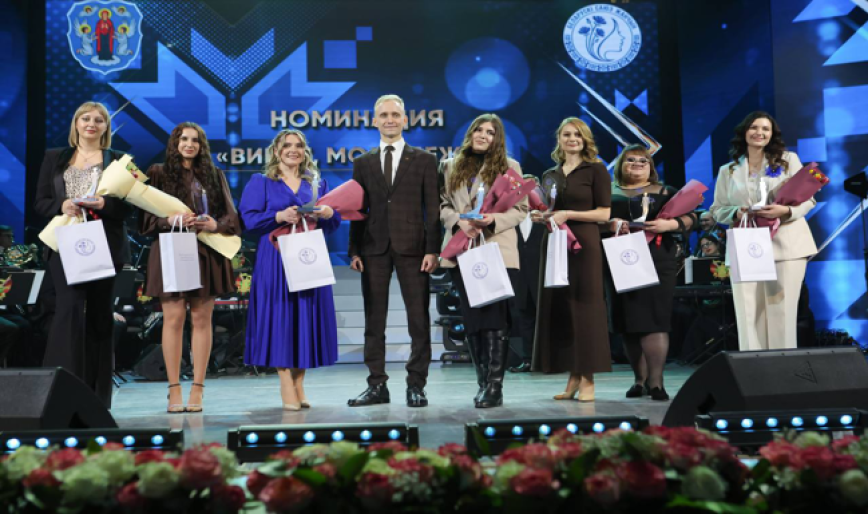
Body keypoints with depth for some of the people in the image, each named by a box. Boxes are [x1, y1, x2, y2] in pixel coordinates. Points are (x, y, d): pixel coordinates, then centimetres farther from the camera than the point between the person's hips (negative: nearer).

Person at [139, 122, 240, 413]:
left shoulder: (213, 175, 13)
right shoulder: (158, 174, 8)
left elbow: (231, 215, 8)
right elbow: (146, 217, 2)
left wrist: (215, 225, -13)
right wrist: (170, 220, -17)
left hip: (206, 253, 2)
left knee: (201, 318, -1)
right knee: (174, 318, -5)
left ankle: (197, 389, 3)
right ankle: (174, 389, 1)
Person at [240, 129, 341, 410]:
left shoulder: (317, 183, 16)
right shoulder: (261, 182, 8)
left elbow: (334, 223, 11)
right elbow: (249, 219, -4)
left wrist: (328, 213, -12)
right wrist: (279, 216, -18)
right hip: (275, 260, -3)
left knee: (306, 316, 1)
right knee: (280, 315, -6)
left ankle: (299, 384, 9)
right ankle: (286, 386, 0)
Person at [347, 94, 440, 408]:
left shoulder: (424, 160, 7)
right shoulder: (363, 163, 13)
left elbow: (433, 208, 2)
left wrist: (432, 249, -8)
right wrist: (354, 250, 0)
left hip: (412, 247, -2)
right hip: (374, 248, 2)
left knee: (419, 320, 0)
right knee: (374, 321, 5)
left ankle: (416, 385, 9)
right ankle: (377, 385, 12)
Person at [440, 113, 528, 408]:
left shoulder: (509, 167, 8)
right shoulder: (451, 166, 14)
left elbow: (521, 208, 2)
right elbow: (442, 204, 9)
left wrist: (494, 220, -16)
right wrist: (458, 222, -11)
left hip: (498, 251, -3)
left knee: (495, 317, -7)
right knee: (470, 317, 5)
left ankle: (494, 387, -4)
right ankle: (483, 383, 14)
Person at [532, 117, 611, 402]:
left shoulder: (595, 169, 1)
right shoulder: (550, 175, 16)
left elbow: (604, 213, -5)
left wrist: (568, 214, -15)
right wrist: (541, 217, 1)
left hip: (584, 245, -5)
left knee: (584, 309, -5)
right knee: (558, 310, 3)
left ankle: (587, 379, 0)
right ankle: (572, 377, 9)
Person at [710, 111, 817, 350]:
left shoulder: (788, 160, 10)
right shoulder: (727, 170, 14)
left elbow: (808, 198, 6)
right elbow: (717, 209, 13)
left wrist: (786, 211, -15)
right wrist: (737, 213, -9)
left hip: (785, 244, -1)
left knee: (782, 311, -3)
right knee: (748, 313, -5)